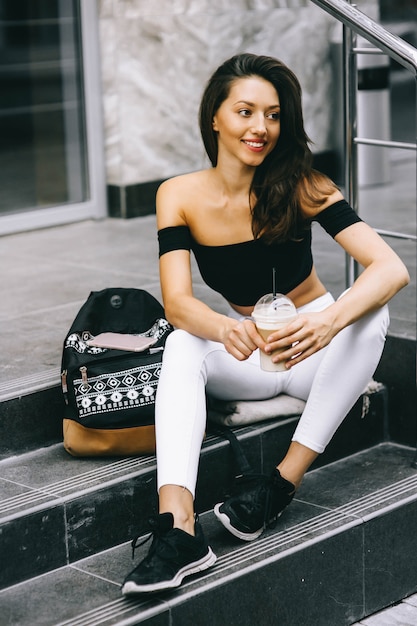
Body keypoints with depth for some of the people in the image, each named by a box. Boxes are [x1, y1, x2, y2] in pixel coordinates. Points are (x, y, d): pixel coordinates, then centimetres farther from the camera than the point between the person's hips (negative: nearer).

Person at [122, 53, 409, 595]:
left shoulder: (302, 186, -16)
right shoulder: (181, 196, -10)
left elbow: (392, 269, -27)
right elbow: (177, 302, -22)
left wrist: (331, 320, -49)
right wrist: (225, 329, -47)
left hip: (315, 352, -1)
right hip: (245, 353, 1)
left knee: (372, 312, -30)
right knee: (182, 347, -29)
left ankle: (285, 479, -27)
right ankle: (177, 528, -45)